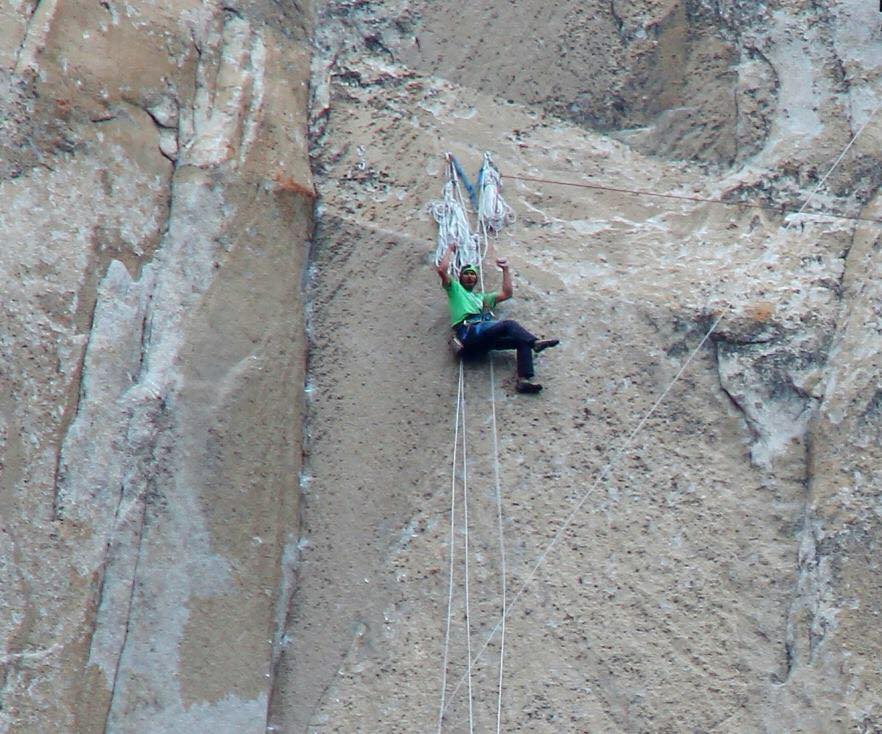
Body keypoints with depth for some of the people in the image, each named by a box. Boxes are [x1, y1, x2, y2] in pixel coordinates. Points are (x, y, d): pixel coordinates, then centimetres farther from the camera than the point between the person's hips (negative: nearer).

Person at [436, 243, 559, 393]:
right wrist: (450, 250, 23)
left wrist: (505, 269, 37)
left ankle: (525, 379, -35)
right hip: (469, 332, -6)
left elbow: (507, 293, 35)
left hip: (486, 339, 6)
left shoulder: (482, 297, 42)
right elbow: (442, 269, 11)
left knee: (523, 341, -18)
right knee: (509, 324, -30)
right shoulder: (455, 289, 26)